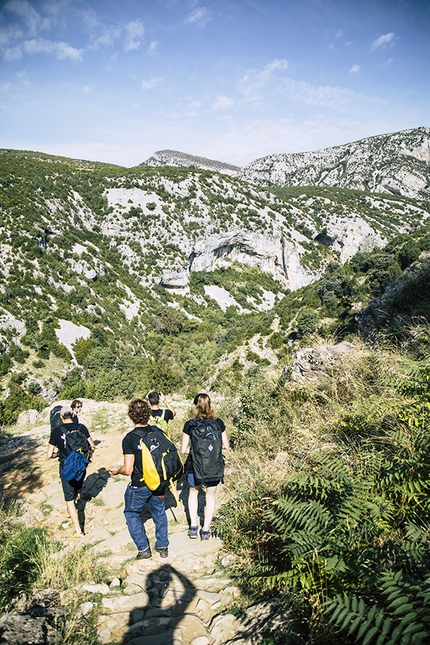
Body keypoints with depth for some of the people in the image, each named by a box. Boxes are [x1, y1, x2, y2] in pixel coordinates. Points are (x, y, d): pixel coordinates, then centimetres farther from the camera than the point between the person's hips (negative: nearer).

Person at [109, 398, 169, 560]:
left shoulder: (129, 439, -22)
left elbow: (128, 469, -22)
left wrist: (116, 471, -1)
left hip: (139, 486, -4)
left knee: (132, 513, 20)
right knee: (159, 513, 23)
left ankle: (143, 548, 23)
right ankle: (163, 546, 33)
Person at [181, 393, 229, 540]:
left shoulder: (189, 425, -10)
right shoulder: (219, 423, -6)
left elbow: (183, 449, -7)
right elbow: (226, 446, 0)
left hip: (195, 468, -1)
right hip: (215, 468, 1)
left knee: (193, 491, 26)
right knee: (211, 496, 20)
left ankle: (193, 527, 24)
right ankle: (205, 530, 26)